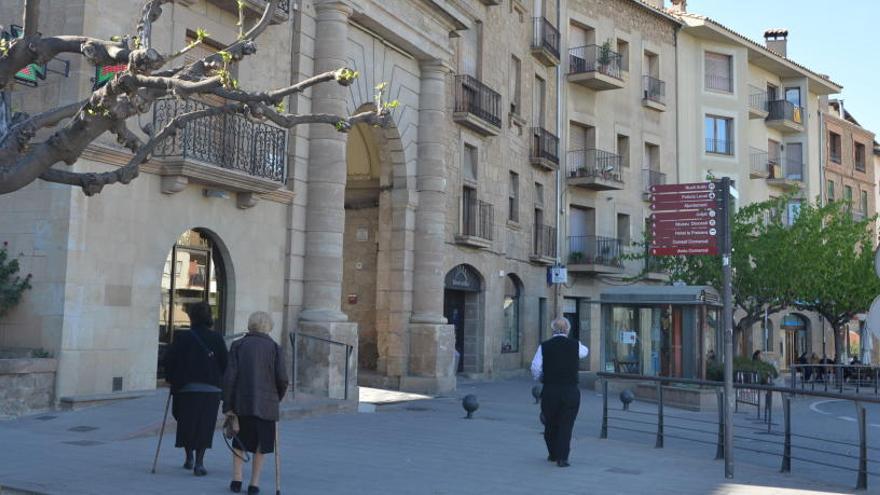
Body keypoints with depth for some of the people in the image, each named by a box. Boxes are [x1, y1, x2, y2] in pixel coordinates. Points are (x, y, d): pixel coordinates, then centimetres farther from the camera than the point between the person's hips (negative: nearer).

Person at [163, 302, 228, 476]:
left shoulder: (182, 337, -3)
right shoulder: (216, 339, 0)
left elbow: (169, 361, -4)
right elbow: (225, 364, 1)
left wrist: (173, 380, 10)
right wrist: (219, 382, 13)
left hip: (186, 389, 0)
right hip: (211, 390, 0)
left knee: (186, 424, 16)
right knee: (204, 426, 6)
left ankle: (189, 458, 19)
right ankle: (199, 462, 1)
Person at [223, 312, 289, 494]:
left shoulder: (238, 345, 2)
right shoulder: (275, 347, 0)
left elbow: (230, 376, -4)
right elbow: (282, 378, -6)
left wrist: (227, 405, -2)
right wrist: (277, 398, 12)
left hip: (241, 403, 1)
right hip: (267, 404, -1)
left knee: (239, 442, 18)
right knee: (261, 444, 11)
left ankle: (236, 480, 13)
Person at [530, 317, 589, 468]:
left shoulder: (544, 346, -3)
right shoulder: (575, 345, -2)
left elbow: (535, 369, -4)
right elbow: (585, 352, 21)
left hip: (549, 391, 1)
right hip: (570, 391, -1)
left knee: (550, 424, 16)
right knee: (566, 425, 3)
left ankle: (553, 454, 29)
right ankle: (562, 457, -2)